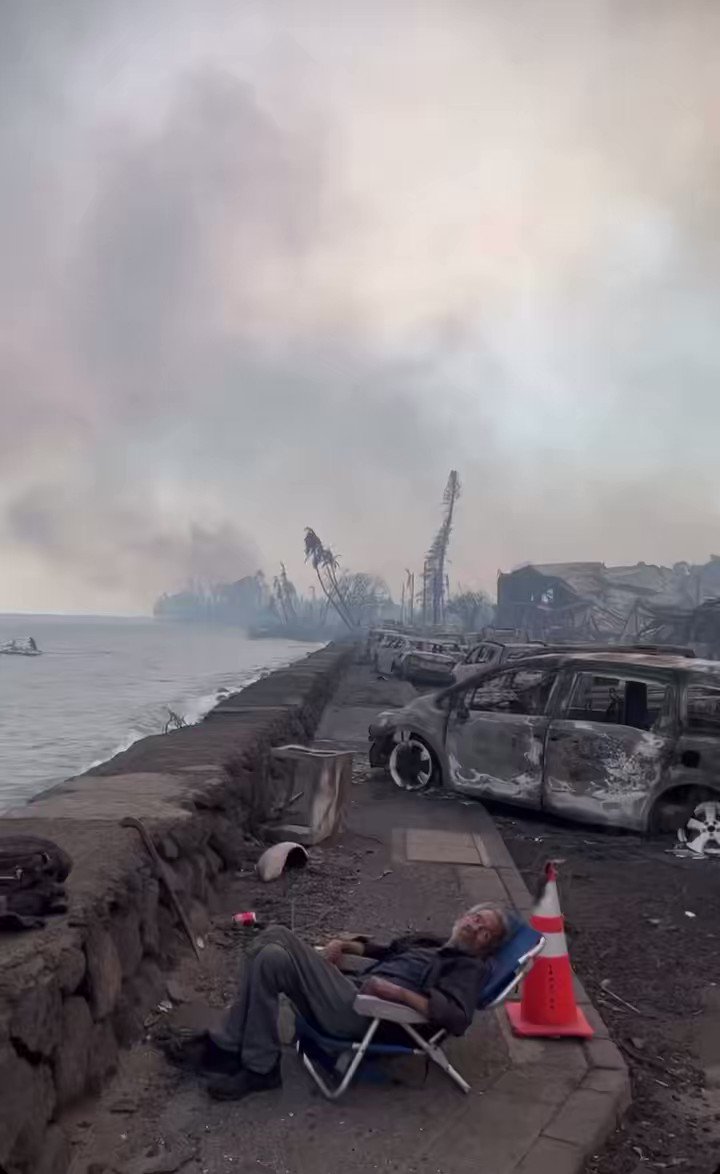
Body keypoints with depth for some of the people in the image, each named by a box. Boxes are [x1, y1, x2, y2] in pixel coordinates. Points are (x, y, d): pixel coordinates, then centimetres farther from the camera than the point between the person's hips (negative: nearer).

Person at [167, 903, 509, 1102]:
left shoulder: (470, 967, 2)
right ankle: (228, 1046, -4)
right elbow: (386, 951, 38)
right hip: (352, 990, 9)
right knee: (275, 936, -5)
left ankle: (259, 1068, -8)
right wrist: (346, 945, 20)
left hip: (362, 1013, -9)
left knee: (272, 960, -22)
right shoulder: (428, 942, 28)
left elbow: (458, 1018, -17)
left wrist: (400, 992, -23)